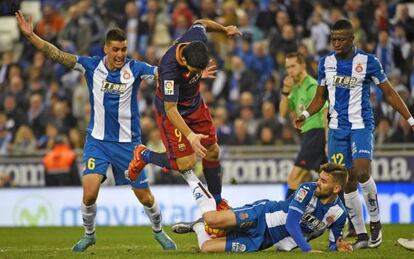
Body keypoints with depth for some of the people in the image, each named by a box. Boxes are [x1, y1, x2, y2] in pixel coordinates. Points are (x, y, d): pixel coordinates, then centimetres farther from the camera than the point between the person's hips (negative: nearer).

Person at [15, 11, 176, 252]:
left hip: (128, 142, 0)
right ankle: (89, 234, 13)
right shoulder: (92, 66, -5)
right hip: (98, 140, 1)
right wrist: (31, 35, -18)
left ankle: (159, 231, 33)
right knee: (89, 193, -14)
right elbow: (58, 55, -9)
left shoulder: (135, 68, -9)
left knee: (145, 197, 4)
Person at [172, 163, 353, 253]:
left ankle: (199, 227, 23)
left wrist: (338, 246, -18)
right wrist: (307, 249, -32)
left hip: (264, 240, 1)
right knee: (212, 219, -25)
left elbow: (333, 244, 7)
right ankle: (199, 224, 18)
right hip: (263, 216, -1)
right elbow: (291, 222, -21)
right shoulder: (308, 190, -15)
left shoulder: (338, 214, -6)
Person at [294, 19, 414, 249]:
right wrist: (305, 115, -1)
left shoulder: (368, 62, -5)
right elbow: (321, 97, 16)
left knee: (362, 172, -23)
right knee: (347, 183, 3)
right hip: (337, 128, 4)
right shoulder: (326, 63, 6)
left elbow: (389, 93, 1)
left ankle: (376, 222, -3)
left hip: (362, 126, -4)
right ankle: (361, 235, 11)